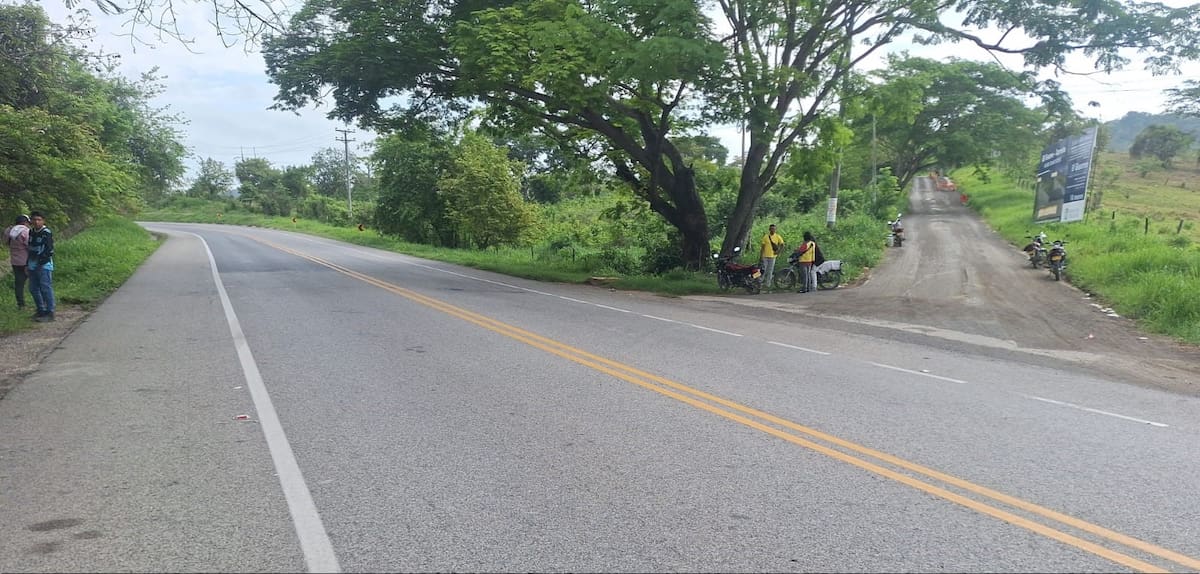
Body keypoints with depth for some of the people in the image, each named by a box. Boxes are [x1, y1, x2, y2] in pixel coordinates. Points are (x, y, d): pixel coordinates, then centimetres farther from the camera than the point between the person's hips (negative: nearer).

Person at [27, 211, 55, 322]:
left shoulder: (47, 233, -10)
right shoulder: (31, 233, 13)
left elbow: (49, 250, -15)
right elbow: (29, 249, 21)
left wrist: (40, 262, -17)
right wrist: (28, 263, 15)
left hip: (44, 266, -8)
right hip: (32, 266, 8)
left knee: (46, 288, -8)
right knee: (33, 289, 13)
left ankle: (50, 313, -4)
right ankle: (41, 310, 24)